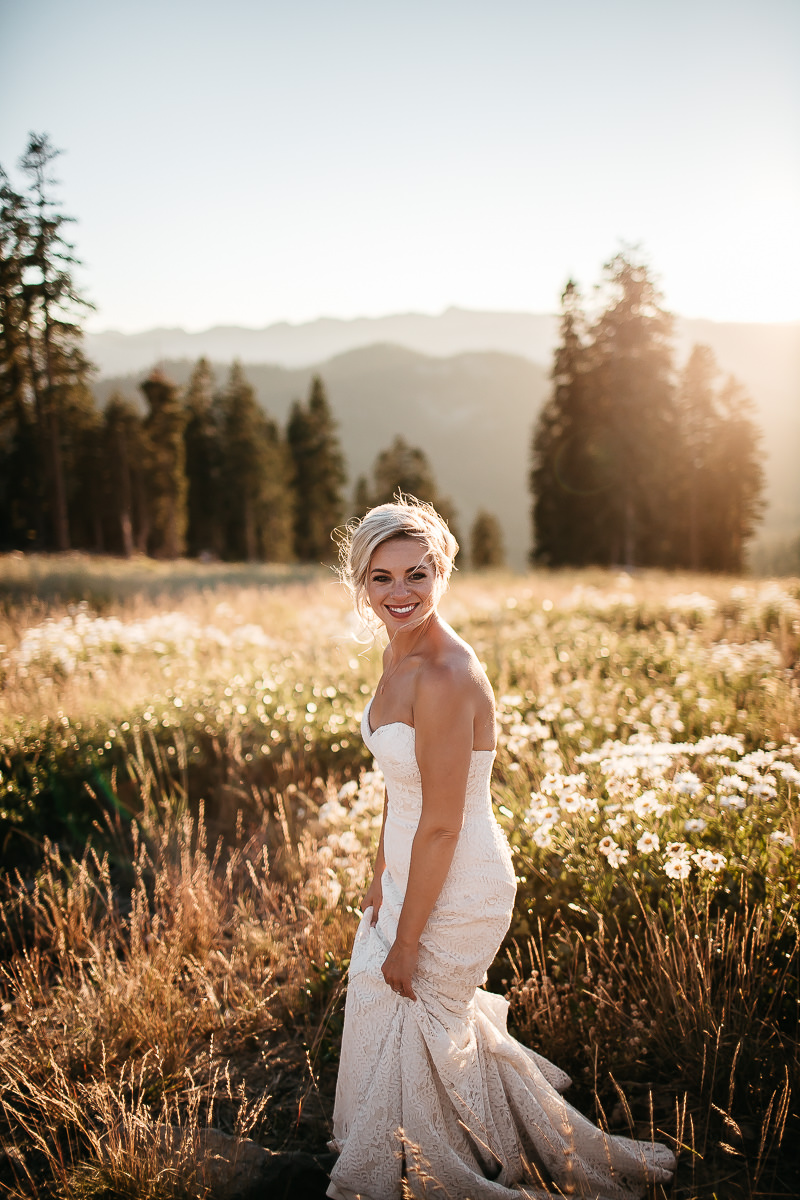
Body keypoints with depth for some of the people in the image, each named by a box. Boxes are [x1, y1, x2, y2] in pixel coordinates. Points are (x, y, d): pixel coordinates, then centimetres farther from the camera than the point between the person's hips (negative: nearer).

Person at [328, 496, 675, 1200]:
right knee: (381, 1000, 27)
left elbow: (441, 826, -25)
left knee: (419, 1029, 13)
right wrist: (382, 876, 13)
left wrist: (406, 942, -17)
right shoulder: (400, 653, -1)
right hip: (418, 873, 9)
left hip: (458, 890, -9)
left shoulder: (445, 676, -30)